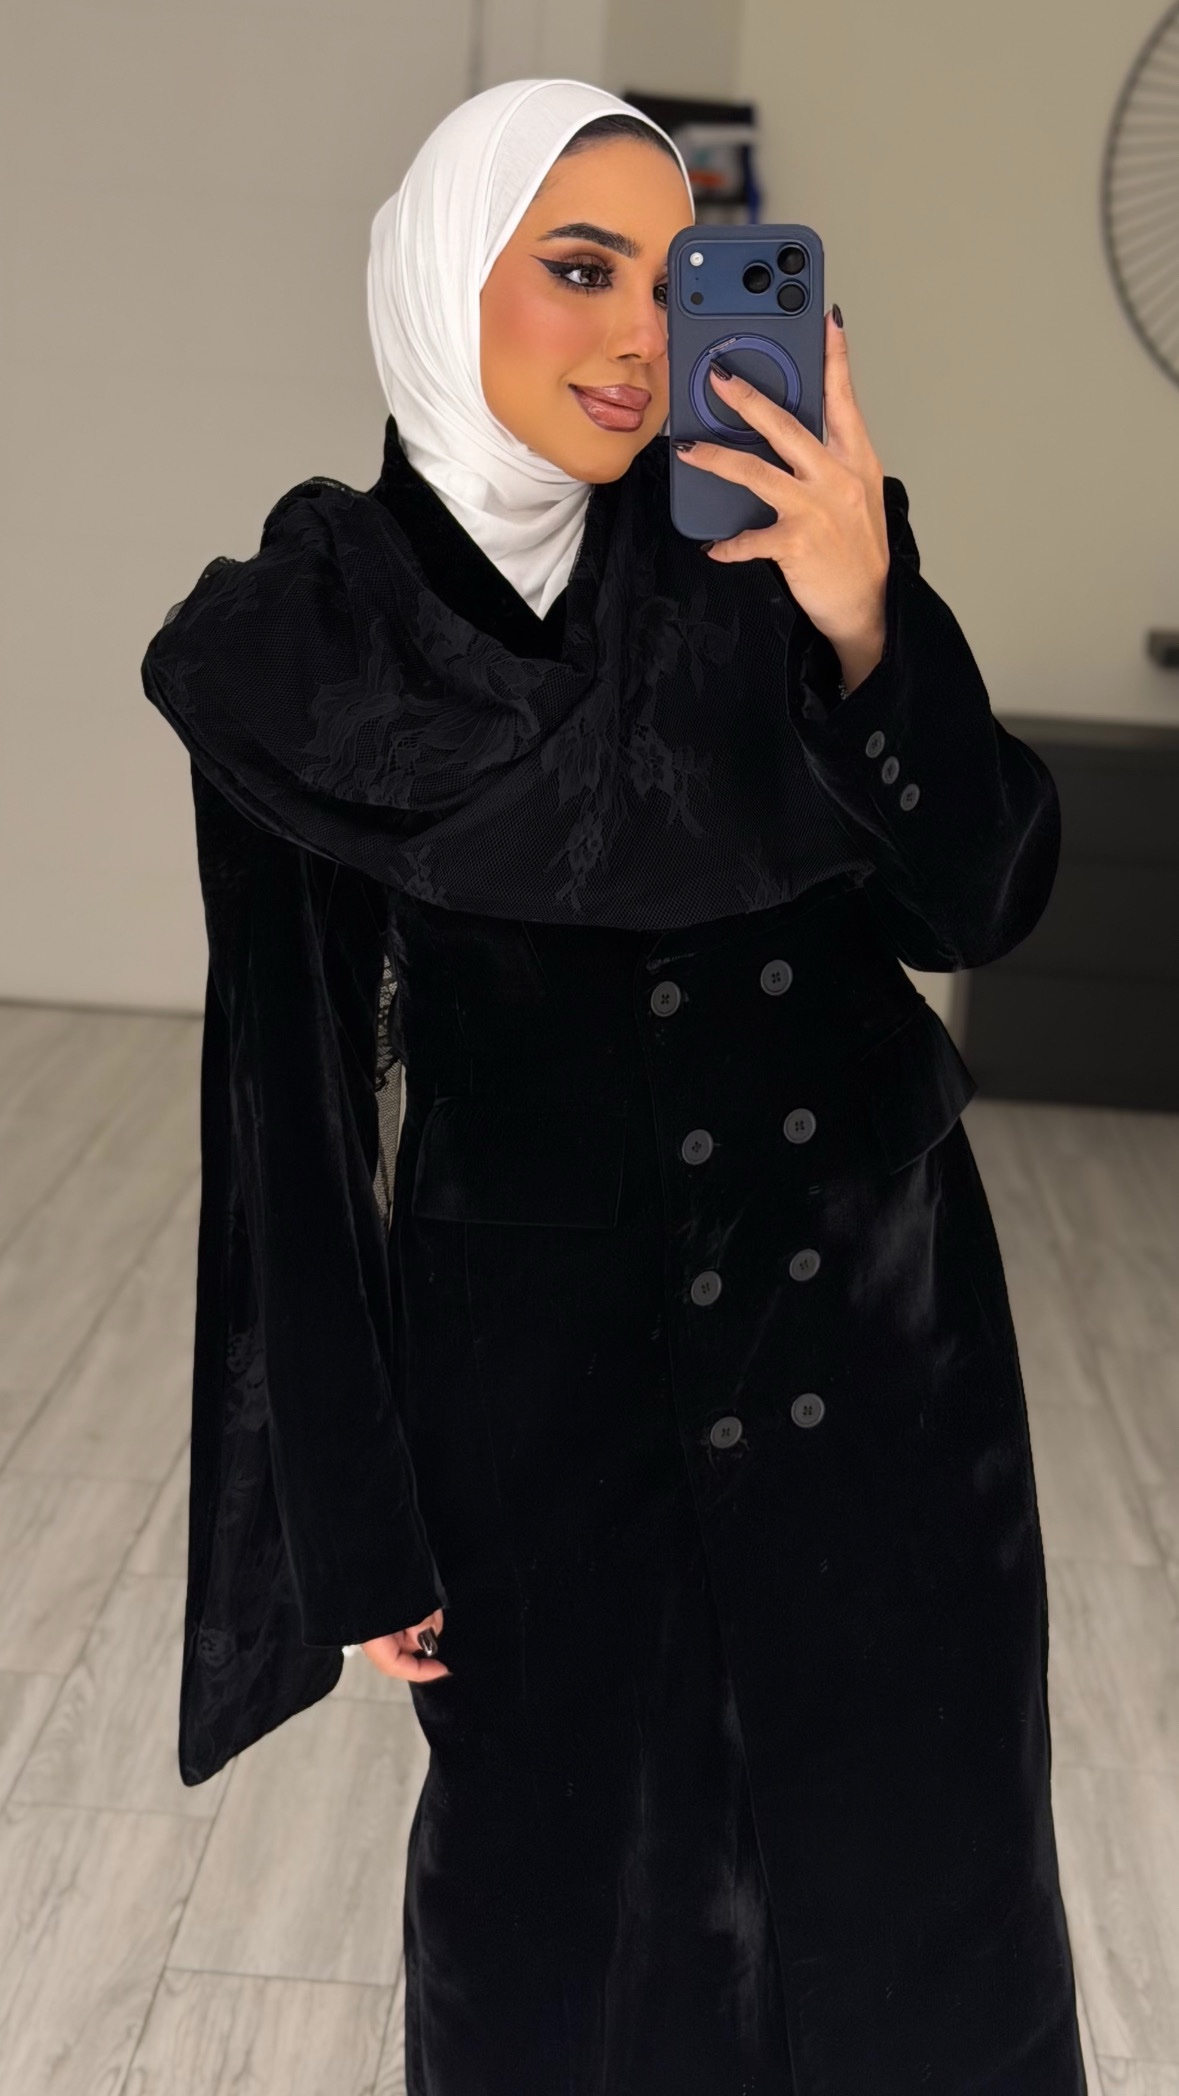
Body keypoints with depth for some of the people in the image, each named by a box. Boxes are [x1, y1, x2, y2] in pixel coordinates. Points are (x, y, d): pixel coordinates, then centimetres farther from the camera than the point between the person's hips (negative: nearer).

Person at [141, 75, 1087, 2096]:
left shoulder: (773, 540, -4)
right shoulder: (312, 637, -9)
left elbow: (978, 900, -8)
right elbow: (298, 1094, -7)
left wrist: (867, 630, -26)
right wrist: (356, 1521, -5)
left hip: (874, 1313, 2)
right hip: (540, 1358, -2)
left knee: (914, 1878, 14)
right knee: (570, 1893, 14)